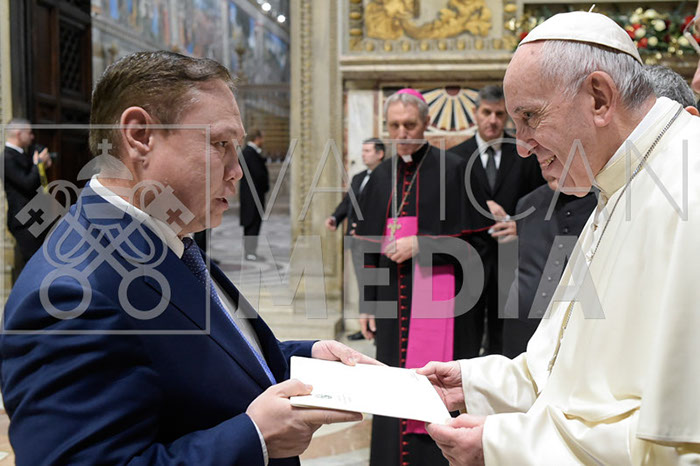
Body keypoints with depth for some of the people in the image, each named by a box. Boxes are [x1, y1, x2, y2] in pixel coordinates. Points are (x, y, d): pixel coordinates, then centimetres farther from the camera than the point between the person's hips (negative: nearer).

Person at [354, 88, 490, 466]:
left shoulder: (452, 169, -3)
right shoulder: (381, 178, 11)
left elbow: (477, 237, -6)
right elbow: (369, 246, 14)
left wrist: (420, 244, -13)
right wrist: (366, 304, 10)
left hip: (438, 298, -4)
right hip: (393, 301, 5)